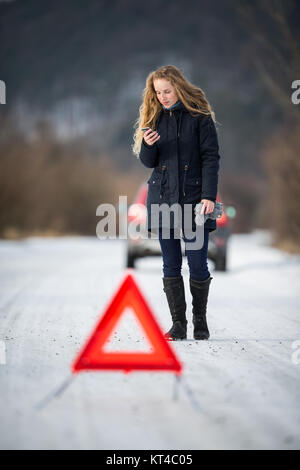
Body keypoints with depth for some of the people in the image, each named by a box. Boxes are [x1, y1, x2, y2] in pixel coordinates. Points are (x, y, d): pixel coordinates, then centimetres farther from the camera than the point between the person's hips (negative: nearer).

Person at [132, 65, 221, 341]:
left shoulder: (199, 116, -1)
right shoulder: (155, 117, 11)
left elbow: (211, 158, -4)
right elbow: (148, 161, 12)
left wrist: (209, 195, -13)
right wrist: (147, 145, -10)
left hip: (193, 199, -4)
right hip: (163, 199, 4)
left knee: (198, 265, -2)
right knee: (170, 266, 3)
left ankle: (200, 321, 14)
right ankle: (178, 324, 9)